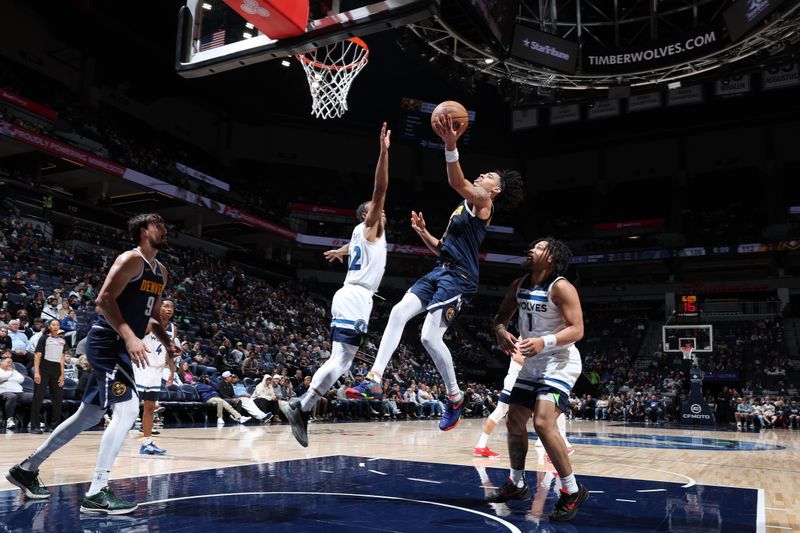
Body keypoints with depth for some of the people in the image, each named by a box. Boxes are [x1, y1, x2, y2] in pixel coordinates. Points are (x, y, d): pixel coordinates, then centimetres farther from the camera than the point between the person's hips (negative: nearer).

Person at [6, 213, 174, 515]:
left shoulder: (161, 272, 16)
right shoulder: (131, 259, -12)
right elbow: (104, 300, -21)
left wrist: (167, 344, 8)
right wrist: (130, 337, -31)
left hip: (119, 345, 10)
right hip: (107, 341, -10)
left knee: (89, 416, 16)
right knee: (127, 409, -19)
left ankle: (26, 469, 30)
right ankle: (96, 494, -16)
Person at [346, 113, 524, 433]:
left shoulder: (482, 202, -3)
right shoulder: (465, 207, 25)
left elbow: (456, 182, -26)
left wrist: (451, 146, -39)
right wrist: (423, 232, 12)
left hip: (459, 278, -9)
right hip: (441, 272, 9)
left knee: (430, 337, -14)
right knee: (399, 312, -8)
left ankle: (455, 397, 7)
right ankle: (375, 381, -11)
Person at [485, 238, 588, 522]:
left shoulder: (561, 287, -17)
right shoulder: (519, 285, 6)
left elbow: (577, 330, -21)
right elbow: (501, 316, 12)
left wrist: (544, 342, -36)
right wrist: (501, 333, -11)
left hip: (560, 363, -8)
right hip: (532, 365, 8)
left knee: (543, 423, -23)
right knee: (514, 423, 12)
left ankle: (573, 491, -7)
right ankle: (516, 484, 30)